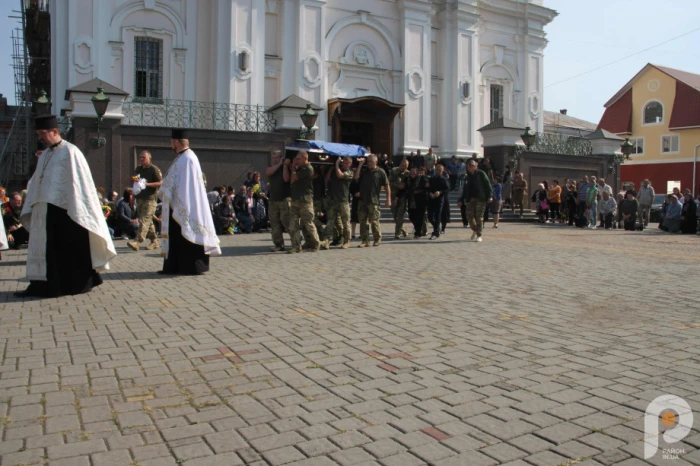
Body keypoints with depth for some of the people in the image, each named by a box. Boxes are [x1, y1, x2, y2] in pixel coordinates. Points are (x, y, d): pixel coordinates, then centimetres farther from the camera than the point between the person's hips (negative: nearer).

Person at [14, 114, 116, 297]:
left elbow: (77, 182, -14)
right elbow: (36, 183, 19)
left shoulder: (70, 152, -9)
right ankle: (41, 285, 16)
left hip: (64, 210, -8)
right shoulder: (44, 155, 16)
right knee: (46, 248, 10)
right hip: (44, 211, 8)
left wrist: (75, 210, -17)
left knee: (70, 249, 1)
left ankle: (78, 284, 11)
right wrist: (30, 207, 15)